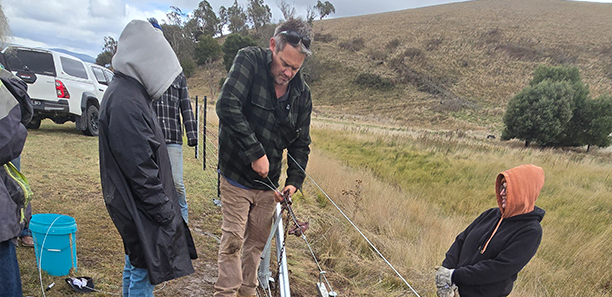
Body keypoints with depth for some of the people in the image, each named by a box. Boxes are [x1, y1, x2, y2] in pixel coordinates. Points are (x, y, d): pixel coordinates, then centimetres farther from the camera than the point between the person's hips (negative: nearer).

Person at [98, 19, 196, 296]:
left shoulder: (125, 91, 9)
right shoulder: (127, 102, -24)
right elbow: (140, 168, -25)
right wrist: (165, 212, -18)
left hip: (133, 204, 10)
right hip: (140, 206, -10)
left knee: (135, 262, 24)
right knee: (145, 267, 4)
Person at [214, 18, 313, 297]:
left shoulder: (302, 93, -1)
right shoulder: (249, 60, -13)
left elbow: (301, 143, 7)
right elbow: (227, 106, -26)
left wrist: (295, 180, -5)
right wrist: (255, 153, -26)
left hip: (268, 183, 4)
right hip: (236, 178, -4)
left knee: (257, 242, 16)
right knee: (232, 240, 0)